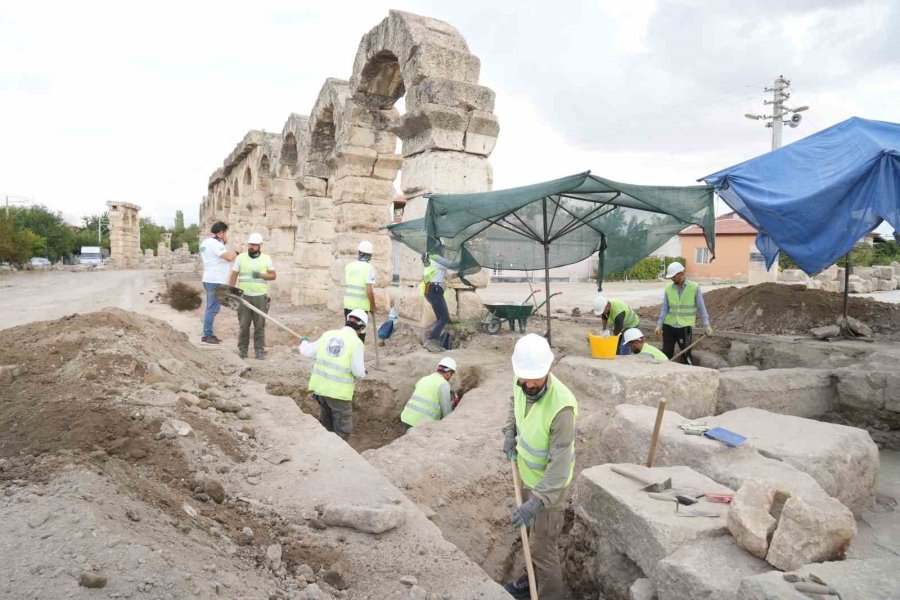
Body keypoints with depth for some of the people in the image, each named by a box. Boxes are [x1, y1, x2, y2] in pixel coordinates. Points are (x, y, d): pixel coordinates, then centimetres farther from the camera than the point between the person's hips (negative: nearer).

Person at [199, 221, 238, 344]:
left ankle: (208, 334, 20)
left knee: (210, 308, 14)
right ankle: (207, 335, -4)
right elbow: (229, 257, -23)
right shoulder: (215, 243, -15)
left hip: (209, 279, 11)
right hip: (215, 281, -11)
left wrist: (223, 243, 13)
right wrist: (235, 253, -3)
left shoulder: (205, 243, 17)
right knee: (213, 308, -7)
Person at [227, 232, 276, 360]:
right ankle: (242, 349, 13)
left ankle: (259, 349, 10)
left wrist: (261, 275, -13)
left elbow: (273, 275, 5)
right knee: (244, 324, 3)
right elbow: (234, 276, 5)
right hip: (244, 296, 0)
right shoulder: (240, 257, 5)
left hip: (261, 297, 0)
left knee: (260, 325, 2)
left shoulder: (266, 259, 6)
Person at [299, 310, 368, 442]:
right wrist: (362, 373, 7)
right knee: (342, 429, 8)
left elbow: (306, 352, 11)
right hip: (339, 392, -6)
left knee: (326, 423, 26)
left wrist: (304, 342, 32)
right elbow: (358, 371, -17)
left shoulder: (328, 335, 3)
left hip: (320, 387, 6)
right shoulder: (357, 343, -12)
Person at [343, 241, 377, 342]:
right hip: (361, 306, -5)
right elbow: (369, 290, -16)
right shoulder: (369, 268, -12)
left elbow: (346, 285, 8)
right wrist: (373, 306, -5)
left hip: (348, 304, 5)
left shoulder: (348, 266, 5)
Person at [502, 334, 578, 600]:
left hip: (549, 481, -7)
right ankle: (536, 578, 49)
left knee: (542, 544, 6)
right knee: (536, 534, 27)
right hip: (529, 472, 8)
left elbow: (560, 463, -33)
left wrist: (536, 502, -36)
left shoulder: (561, 406, -37)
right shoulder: (521, 382, -15)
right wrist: (510, 431, -2)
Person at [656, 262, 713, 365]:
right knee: (666, 354, 6)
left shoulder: (694, 288, -4)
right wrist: (659, 325, -1)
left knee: (686, 355, 6)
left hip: (685, 327, -2)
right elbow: (664, 308, 5)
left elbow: (701, 308, -1)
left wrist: (707, 325, -5)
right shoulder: (668, 288, 2)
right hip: (669, 326, 3)